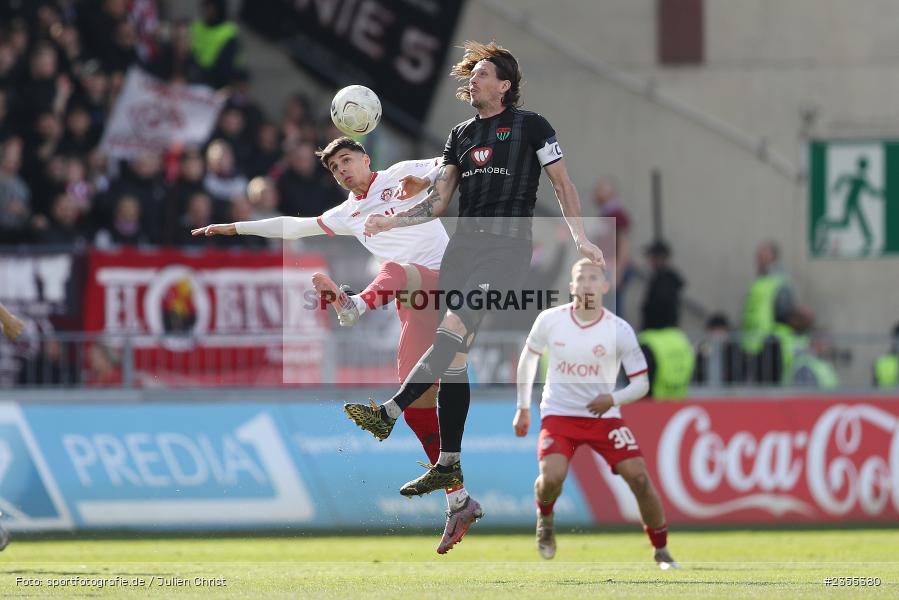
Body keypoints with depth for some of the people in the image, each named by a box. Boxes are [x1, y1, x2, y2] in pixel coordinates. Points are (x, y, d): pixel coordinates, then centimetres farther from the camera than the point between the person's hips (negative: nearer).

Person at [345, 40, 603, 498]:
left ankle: (389, 413, -32)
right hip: (463, 245, 6)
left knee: (453, 332, -23)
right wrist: (390, 222, 2)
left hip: (507, 246, -6)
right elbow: (437, 202, 17)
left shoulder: (530, 126, 4)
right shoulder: (460, 135, 19)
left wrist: (580, 238, -9)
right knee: (454, 355, 2)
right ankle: (448, 466, 5)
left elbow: (561, 183, 3)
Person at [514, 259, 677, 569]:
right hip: (559, 414, 0)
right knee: (552, 477, -25)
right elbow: (528, 357, 11)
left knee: (639, 477, -13)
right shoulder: (550, 320, -8)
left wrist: (613, 399, -27)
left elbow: (641, 383, -7)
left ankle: (661, 551, 6)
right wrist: (523, 408, 15)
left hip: (604, 415, 0)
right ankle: (544, 517, 13)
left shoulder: (620, 330, -12)